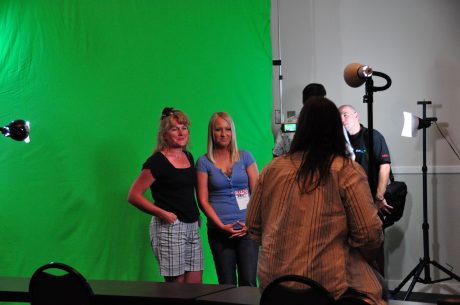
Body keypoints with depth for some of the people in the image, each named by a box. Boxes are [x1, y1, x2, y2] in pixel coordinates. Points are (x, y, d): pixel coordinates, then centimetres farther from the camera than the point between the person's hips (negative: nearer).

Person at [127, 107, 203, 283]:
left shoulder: (188, 157, 14)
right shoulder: (157, 161, -8)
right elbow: (133, 196, -10)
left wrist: (196, 215, 13)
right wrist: (162, 213, -15)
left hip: (191, 227, 7)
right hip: (169, 228, -7)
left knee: (195, 286, 5)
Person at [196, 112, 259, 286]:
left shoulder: (245, 157, 8)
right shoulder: (204, 162, 4)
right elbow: (203, 200, 1)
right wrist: (222, 226, -9)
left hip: (247, 229, 1)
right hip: (219, 231, 0)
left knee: (248, 281, -5)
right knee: (227, 284, 2)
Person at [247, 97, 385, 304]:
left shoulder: (272, 169, 4)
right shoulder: (347, 171, -8)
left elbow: (253, 226, 12)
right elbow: (370, 234, -11)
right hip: (328, 285, -5)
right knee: (378, 283, 20)